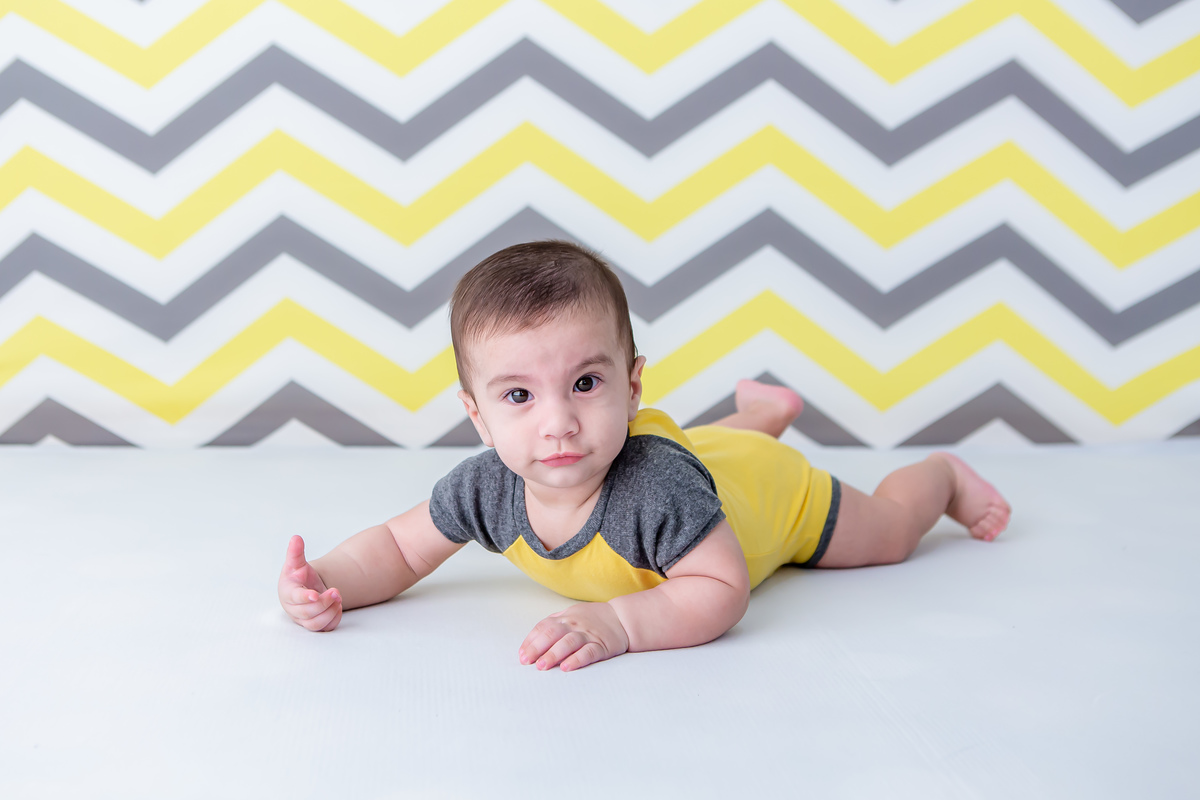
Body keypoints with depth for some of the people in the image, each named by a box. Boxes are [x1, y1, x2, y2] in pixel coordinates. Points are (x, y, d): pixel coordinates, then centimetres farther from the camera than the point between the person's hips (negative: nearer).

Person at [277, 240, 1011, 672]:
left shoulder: (657, 487, -50)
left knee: (887, 535, 23)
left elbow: (721, 592, -46)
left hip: (773, 490, -5)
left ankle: (942, 474, 51)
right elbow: (399, 547, -22)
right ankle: (763, 411, 62)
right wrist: (329, 583, -42)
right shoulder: (486, 489, -35)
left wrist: (620, 622, -60)